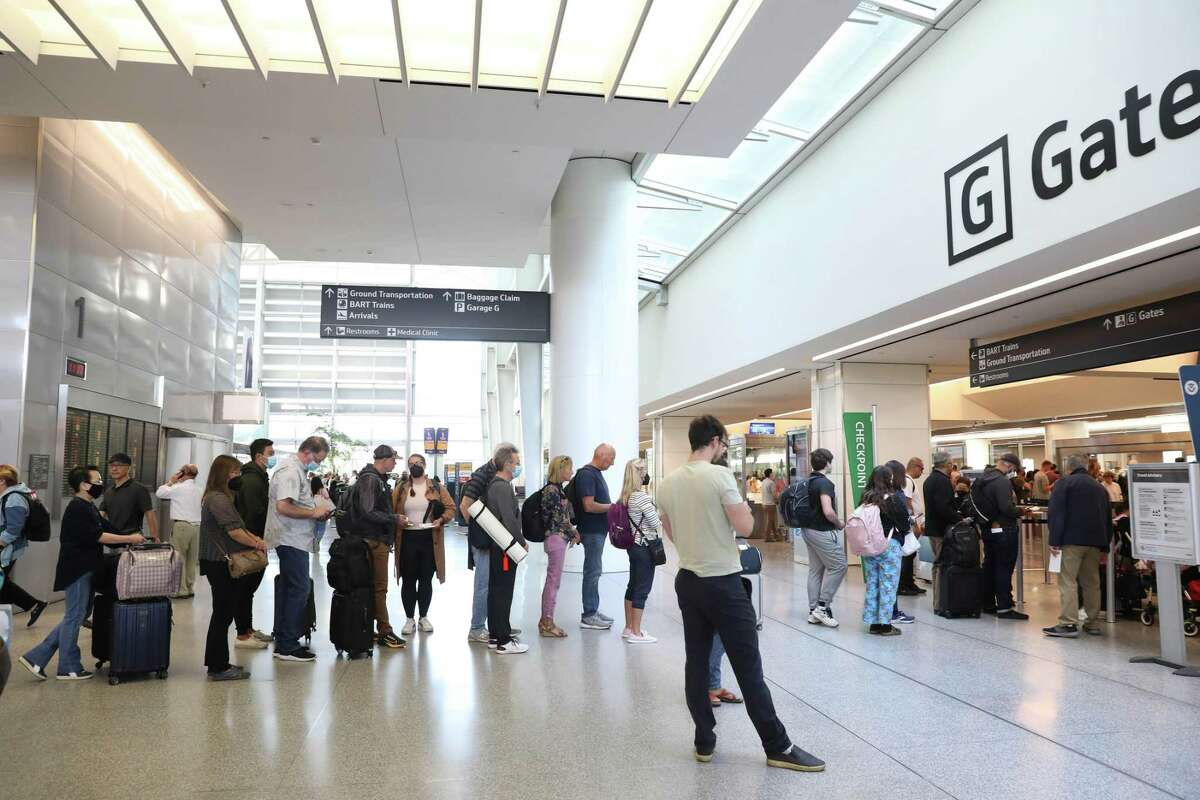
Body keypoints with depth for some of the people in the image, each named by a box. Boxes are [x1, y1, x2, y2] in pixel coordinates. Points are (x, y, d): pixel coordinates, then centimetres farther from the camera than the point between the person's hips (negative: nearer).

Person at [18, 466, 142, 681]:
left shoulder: (88, 508, 15)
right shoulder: (77, 509, -17)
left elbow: (105, 529, 12)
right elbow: (97, 536, -21)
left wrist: (129, 540, 3)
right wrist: (129, 539, -18)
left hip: (85, 570, 10)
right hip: (77, 571, -10)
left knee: (73, 618, 16)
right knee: (74, 617, 1)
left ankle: (37, 657, 19)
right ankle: (69, 668, 13)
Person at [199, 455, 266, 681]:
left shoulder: (220, 497, 17)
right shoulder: (218, 499, -16)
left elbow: (237, 526, 21)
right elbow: (234, 531, -21)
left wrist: (254, 538, 6)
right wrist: (256, 543, -9)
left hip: (221, 563, 11)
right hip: (221, 564, -11)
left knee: (223, 613, 15)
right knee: (223, 614, -4)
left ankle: (217, 664, 23)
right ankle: (218, 668, 3)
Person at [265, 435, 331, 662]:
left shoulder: (298, 470, 16)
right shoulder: (290, 471, -16)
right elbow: (283, 507, -25)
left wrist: (316, 513, 8)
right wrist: (314, 513, -17)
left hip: (292, 540, 11)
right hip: (291, 540, -11)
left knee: (289, 589, 14)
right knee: (298, 590, -7)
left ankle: (284, 641, 22)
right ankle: (287, 647, -2)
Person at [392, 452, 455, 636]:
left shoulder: (436, 487, 3)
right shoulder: (400, 488, 5)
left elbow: (450, 508, 3)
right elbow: (390, 511, 4)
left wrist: (441, 520, -14)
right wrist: (398, 520, -16)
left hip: (429, 539, 0)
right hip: (407, 538, 0)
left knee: (426, 580, 9)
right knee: (408, 581, 5)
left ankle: (424, 617, 23)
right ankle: (409, 619, 17)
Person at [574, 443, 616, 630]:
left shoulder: (596, 473, 15)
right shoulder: (587, 474, -17)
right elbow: (589, 506, -23)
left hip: (599, 530, 10)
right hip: (592, 531, -10)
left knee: (594, 571, 15)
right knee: (592, 571, -4)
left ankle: (592, 611, 23)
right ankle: (588, 617, 2)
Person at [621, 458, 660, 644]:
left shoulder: (626, 496, 7)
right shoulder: (642, 497, -19)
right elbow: (656, 523, -14)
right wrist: (662, 511, 3)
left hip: (633, 545, 9)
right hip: (645, 547, -9)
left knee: (633, 586, 16)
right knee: (642, 589, -2)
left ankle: (628, 628, 25)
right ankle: (636, 633, 2)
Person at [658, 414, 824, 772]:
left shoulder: (668, 483, 5)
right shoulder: (720, 475, -15)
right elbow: (745, 527, -15)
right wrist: (743, 506, 3)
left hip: (687, 581, 6)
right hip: (723, 583, -6)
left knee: (696, 663, 12)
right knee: (749, 668, 1)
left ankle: (704, 742, 19)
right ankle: (778, 747, 10)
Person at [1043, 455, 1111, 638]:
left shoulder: (1064, 483, -2)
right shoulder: (1100, 487, 19)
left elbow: (1056, 513, -12)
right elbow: (1108, 518, 19)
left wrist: (1054, 540, -12)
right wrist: (1104, 544, 19)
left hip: (1072, 540, -6)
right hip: (1095, 540, 6)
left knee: (1067, 581, -7)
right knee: (1092, 582, 13)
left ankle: (1068, 624, -12)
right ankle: (1093, 623, 16)